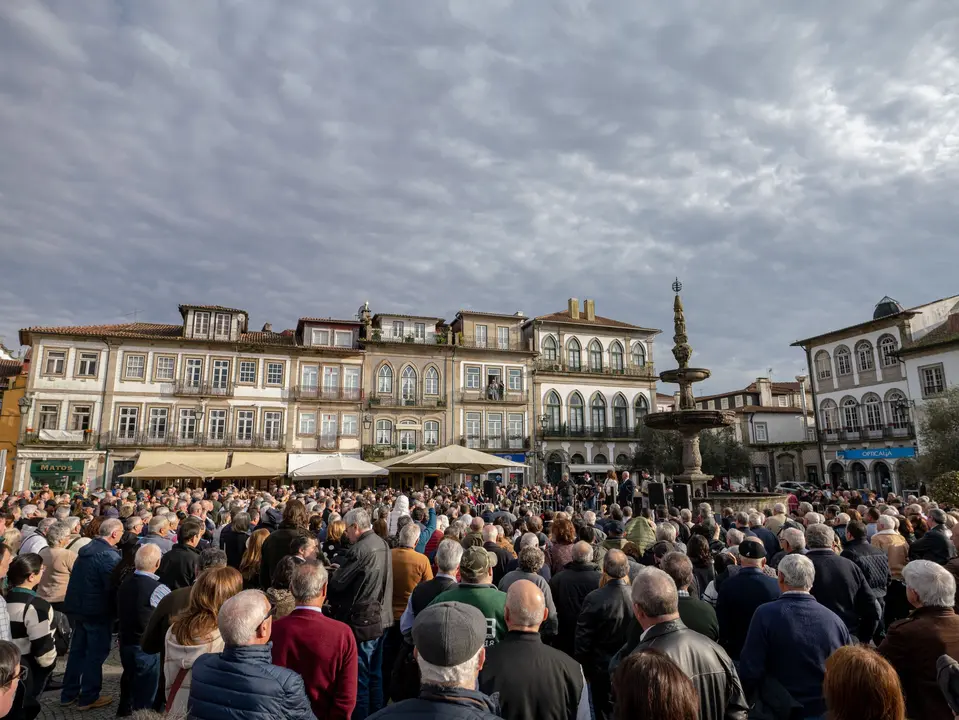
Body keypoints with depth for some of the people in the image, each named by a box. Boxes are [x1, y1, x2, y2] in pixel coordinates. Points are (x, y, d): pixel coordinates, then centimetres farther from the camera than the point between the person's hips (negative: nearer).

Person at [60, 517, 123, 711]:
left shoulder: (86, 549, 5)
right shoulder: (110, 556, -23)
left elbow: (79, 579, 14)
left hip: (78, 605, 9)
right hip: (96, 609, -9)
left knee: (77, 649, 20)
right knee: (96, 652, 5)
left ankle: (69, 694, 31)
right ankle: (88, 698, 15)